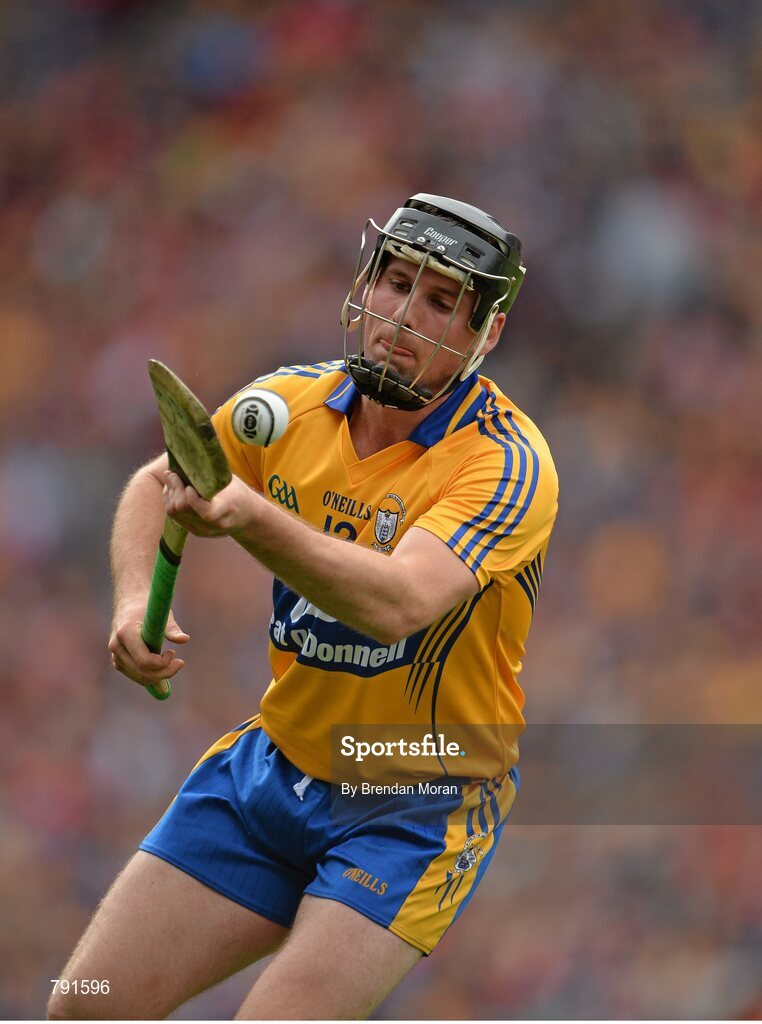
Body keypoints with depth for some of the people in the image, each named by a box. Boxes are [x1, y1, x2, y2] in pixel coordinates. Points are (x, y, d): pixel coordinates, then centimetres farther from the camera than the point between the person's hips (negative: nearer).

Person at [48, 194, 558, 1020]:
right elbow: (152, 484, 15)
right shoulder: (293, 403, -2)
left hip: (421, 803, -5)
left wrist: (250, 516, -50)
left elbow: (396, 603, -36)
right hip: (276, 761, 5)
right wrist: (136, 597, -5)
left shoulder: (508, 462, -19)